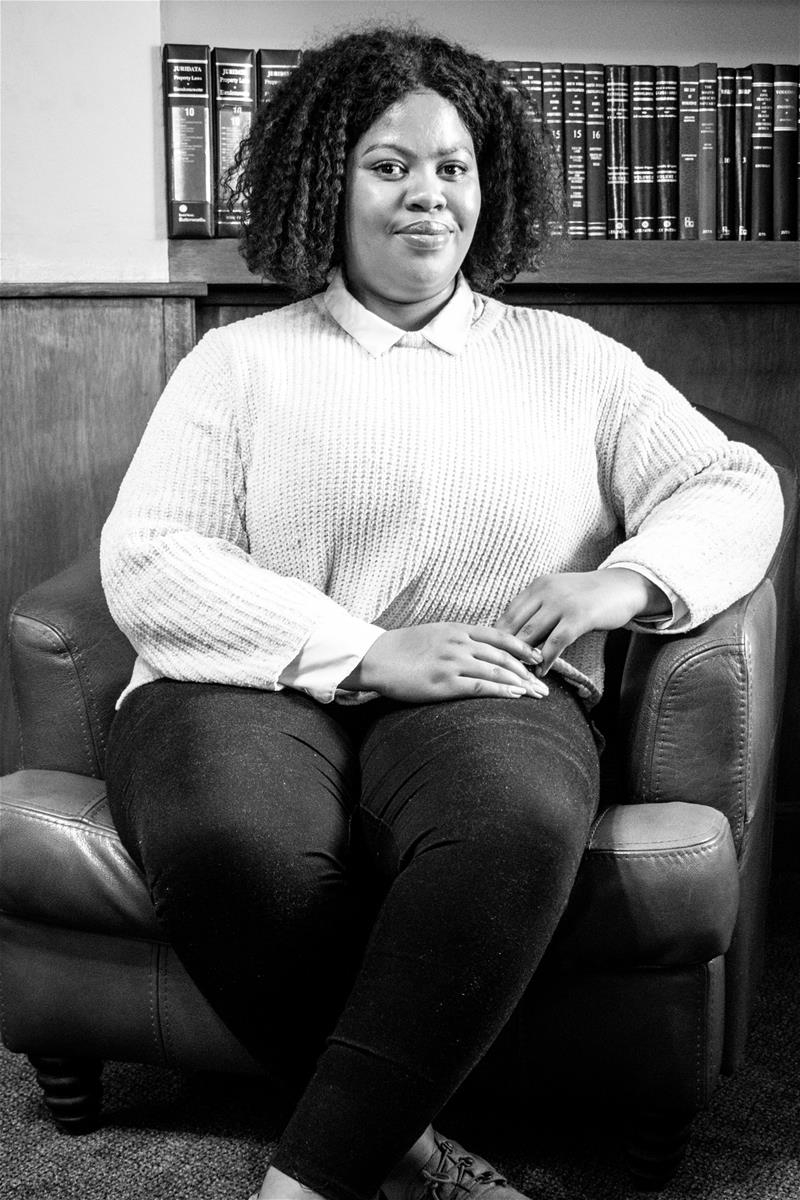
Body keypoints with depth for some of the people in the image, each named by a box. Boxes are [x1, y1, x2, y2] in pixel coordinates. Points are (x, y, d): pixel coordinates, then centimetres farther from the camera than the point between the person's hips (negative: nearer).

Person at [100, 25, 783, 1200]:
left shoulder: (569, 359, 20)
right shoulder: (240, 360, 13)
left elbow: (737, 487, 15)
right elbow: (146, 564, 0)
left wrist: (623, 580, -8)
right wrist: (367, 653, -12)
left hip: (486, 699, 1)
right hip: (256, 688, 0)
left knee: (516, 825, -36)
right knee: (230, 838, -36)